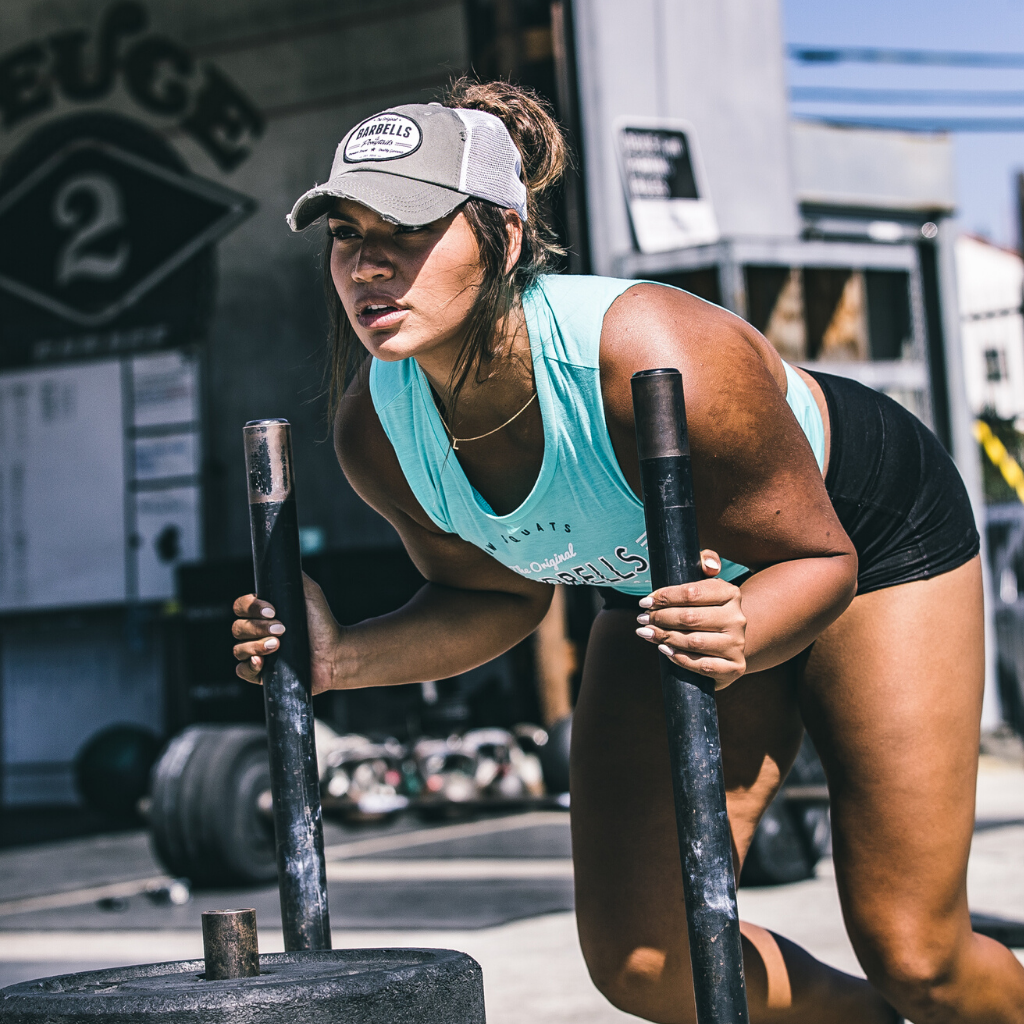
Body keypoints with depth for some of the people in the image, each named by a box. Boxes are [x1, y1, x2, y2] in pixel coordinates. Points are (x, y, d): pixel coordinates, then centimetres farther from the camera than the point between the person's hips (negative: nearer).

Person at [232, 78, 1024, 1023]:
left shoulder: (663, 362, -41)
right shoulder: (377, 432, -23)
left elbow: (816, 556, -26)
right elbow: (500, 597, -5)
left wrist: (737, 635, -47)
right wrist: (341, 659, -20)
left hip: (871, 529, -4)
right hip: (665, 582, 5)